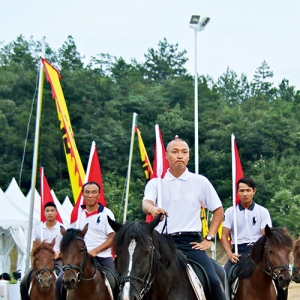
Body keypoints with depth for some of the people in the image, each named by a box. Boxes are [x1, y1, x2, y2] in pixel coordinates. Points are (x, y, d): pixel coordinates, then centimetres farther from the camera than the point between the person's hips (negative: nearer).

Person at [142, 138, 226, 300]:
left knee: (213, 281, -19)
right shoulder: (155, 183, 6)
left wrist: (209, 238, 4)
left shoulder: (200, 182, 8)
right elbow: (146, 204, -13)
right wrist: (152, 209, -38)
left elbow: (218, 211, 14)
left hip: (191, 243, 0)